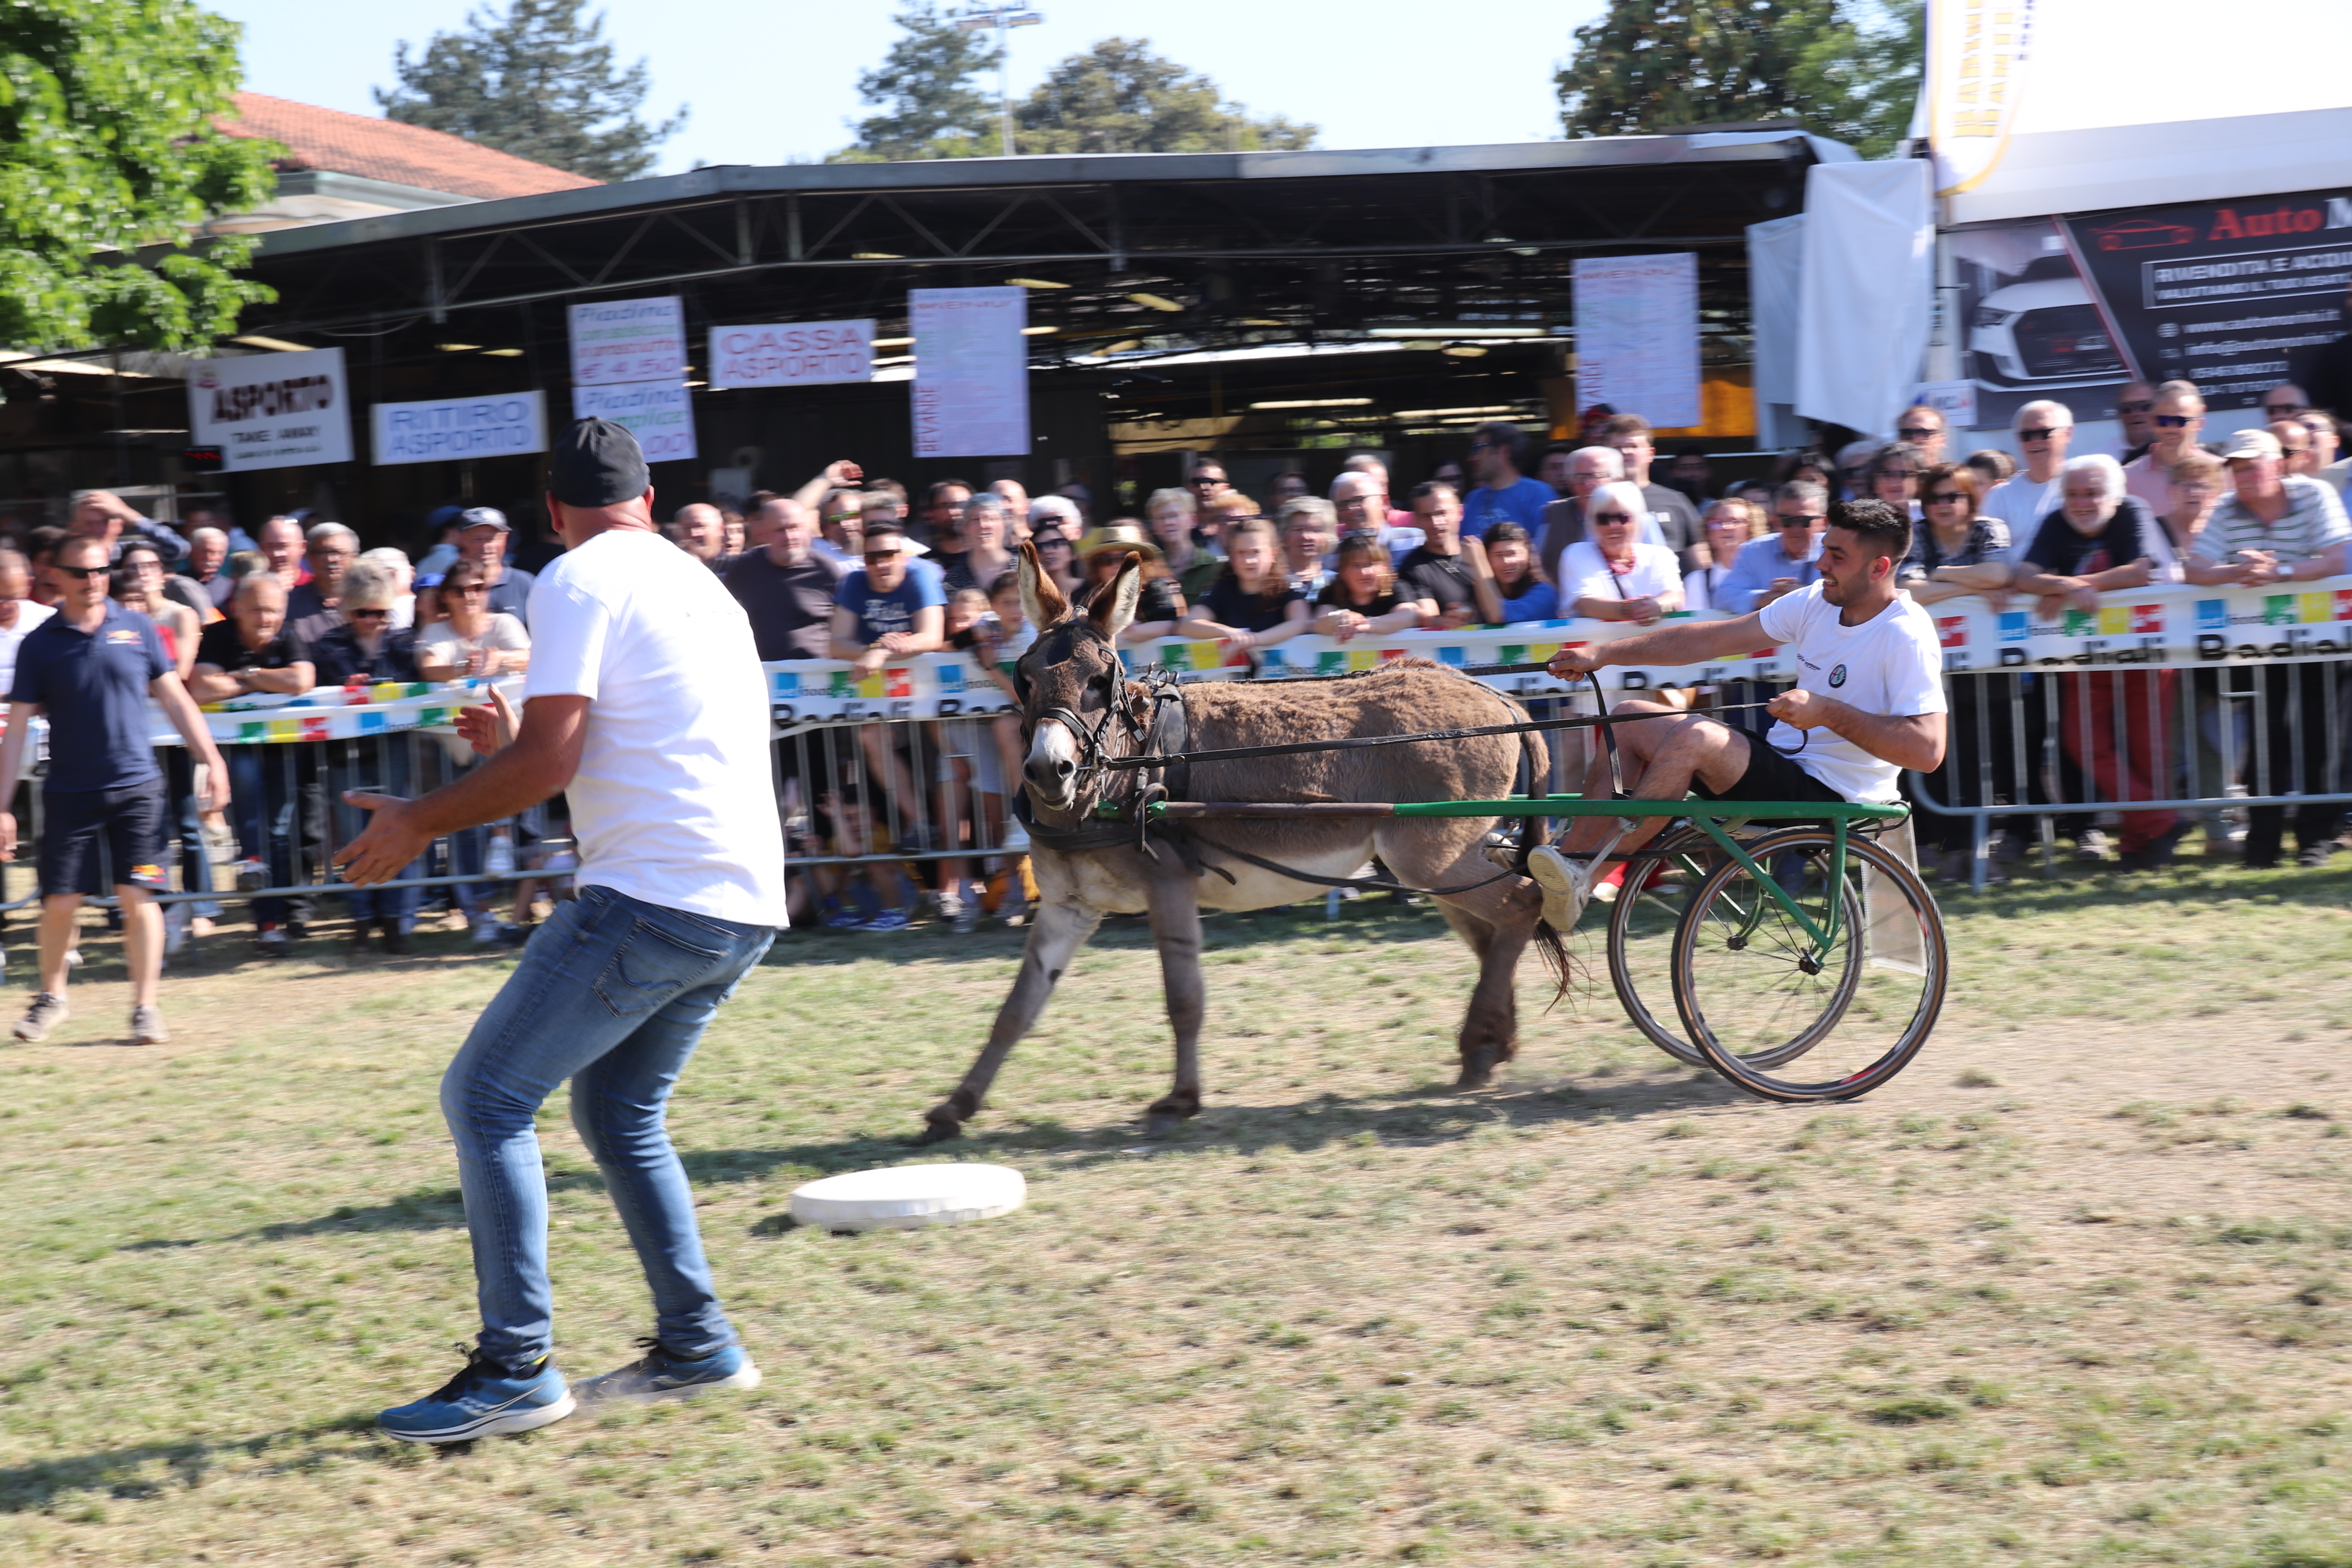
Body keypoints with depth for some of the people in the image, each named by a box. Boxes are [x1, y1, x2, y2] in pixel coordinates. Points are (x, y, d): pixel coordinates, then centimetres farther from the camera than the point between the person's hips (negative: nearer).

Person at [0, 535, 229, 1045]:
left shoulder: (137, 630, 4)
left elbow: (175, 700, 9)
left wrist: (211, 760, 3)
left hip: (136, 786, 0)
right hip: (69, 792, 0)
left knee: (139, 897, -4)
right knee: (59, 902, 2)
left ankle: (145, 1007, 5)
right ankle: (51, 998, 25)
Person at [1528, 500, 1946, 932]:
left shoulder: (1907, 637, -17)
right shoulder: (1817, 602, 5)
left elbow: (1928, 750, -26)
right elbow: (1712, 640, 6)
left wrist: (1828, 711, -28)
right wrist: (1603, 654, 2)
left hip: (1831, 796, -9)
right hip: (1782, 759, 9)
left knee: (1695, 737, -29)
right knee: (1630, 720, 3)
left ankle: (1584, 880, -25)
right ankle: (1568, 862, -7)